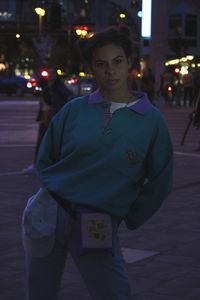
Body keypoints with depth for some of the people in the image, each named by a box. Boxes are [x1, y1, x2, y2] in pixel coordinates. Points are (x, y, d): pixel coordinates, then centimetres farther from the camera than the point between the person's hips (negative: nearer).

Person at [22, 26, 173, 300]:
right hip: (48, 215, 2)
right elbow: (45, 161, 13)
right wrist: (53, 191, 7)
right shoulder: (74, 110, 1)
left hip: (98, 228, -1)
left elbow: (159, 181, 5)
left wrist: (128, 218, 7)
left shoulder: (151, 120, -2)